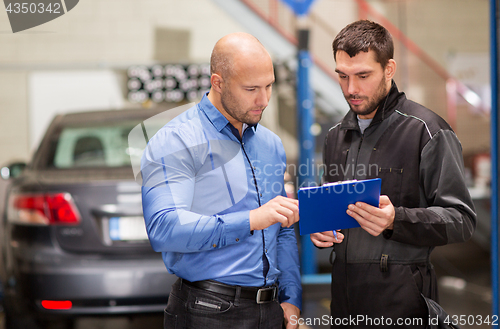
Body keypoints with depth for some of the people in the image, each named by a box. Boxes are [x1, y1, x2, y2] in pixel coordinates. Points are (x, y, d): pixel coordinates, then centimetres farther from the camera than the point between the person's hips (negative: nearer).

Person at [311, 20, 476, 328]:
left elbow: (461, 219, -12)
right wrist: (320, 227, 2)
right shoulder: (336, 137, 15)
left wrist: (395, 220, -25)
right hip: (344, 292, 6)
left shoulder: (426, 130, -8)